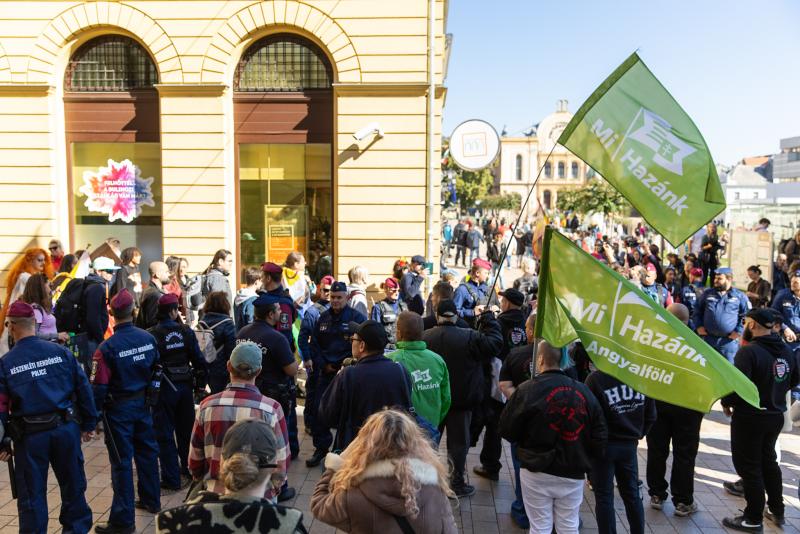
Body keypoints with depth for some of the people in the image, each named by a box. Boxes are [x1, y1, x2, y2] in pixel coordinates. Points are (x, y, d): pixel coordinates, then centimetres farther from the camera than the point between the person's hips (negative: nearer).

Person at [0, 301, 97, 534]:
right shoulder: (60, 352, -3)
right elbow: (84, 388, 0)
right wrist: (88, 424, 9)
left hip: (29, 436, -2)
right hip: (65, 428, 2)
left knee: (32, 494, 12)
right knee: (73, 484, 18)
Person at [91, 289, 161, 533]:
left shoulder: (107, 347, -20)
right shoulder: (148, 338, -5)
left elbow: (98, 387, -18)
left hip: (119, 409, -5)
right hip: (143, 404, 5)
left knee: (122, 462, 2)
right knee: (146, 451, 20)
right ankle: (151, 500, 37)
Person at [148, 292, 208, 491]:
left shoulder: (152, 335, -13)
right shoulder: (186, 331, -3)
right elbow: (199, 359, 0)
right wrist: (201, 383, 10)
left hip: (164, 388, -4)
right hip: (185, 386, 4)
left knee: (165, 434, 5)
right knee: (185, 430, 20)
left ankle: (172, 479, 9)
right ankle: (189, 469, 34)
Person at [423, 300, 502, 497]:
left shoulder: (424, 337, -8)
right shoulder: (470, 337, -17)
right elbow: (495, 343, -13)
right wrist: (488, 318, -3)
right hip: (461, 401, -3)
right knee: (459, 442, 10)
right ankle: (457, 484, 17)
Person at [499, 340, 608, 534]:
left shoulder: (527, 390, -15)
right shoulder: (584, 391, -3)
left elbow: (506, 431, -7)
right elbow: (600, 435, 0)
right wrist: (587, 460, 15)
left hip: (536, 472, -3)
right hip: (573, 474, 3)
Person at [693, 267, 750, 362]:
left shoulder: (740, 296, 1)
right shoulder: (707, 293, 9)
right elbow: (697, 311, 14)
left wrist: (739, 331, -5)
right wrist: (698, 326, 2)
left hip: (728, 341, -2)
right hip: (708, 338, 3)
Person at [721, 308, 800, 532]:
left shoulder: (749, 351, -23)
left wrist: (726, 403, -10)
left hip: (750, 417, -7)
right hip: (776, 415, 7)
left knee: (748, 466, 5)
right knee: (768, 461, 24)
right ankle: (776, 511, 35)